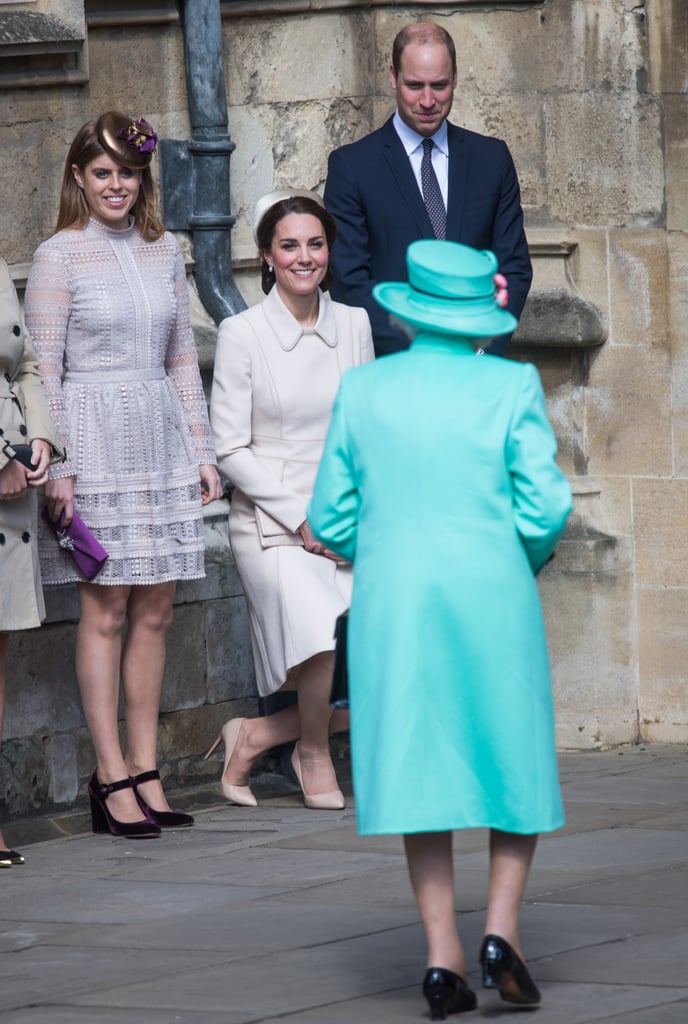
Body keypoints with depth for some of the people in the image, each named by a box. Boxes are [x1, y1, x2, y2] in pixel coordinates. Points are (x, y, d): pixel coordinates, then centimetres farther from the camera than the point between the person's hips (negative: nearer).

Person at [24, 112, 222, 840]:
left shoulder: (163, 252, 11)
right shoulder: (59, 257, -4)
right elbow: (43, 369, -6)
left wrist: (202, 449, 12)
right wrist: (57, 467, -12)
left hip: (160, 438, 5)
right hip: (94, 439, -5)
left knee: (154, 611, 5)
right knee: (105, 611, -5)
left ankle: (145, 771, 9)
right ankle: (111, 777, -2)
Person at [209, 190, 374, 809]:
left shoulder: (354, 324, 9)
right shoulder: (242, 334, -3)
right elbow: (231, 450, -4)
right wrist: (302, 518, -11)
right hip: (271, 523, -4)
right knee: (323, 634, -31)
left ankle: (258, 736, 9)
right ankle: (312, 751, -1)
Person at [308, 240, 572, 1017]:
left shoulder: (364, 391, 2)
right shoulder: (510, 387, -5)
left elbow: (331, 520, 4)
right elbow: (544, 507, -9)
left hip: (393, 605, 2)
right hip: (492, 603, -2)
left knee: (421, 771, 7)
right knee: (517, 767, 12)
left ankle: (443, 956, -1)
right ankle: (501, 931, -3)